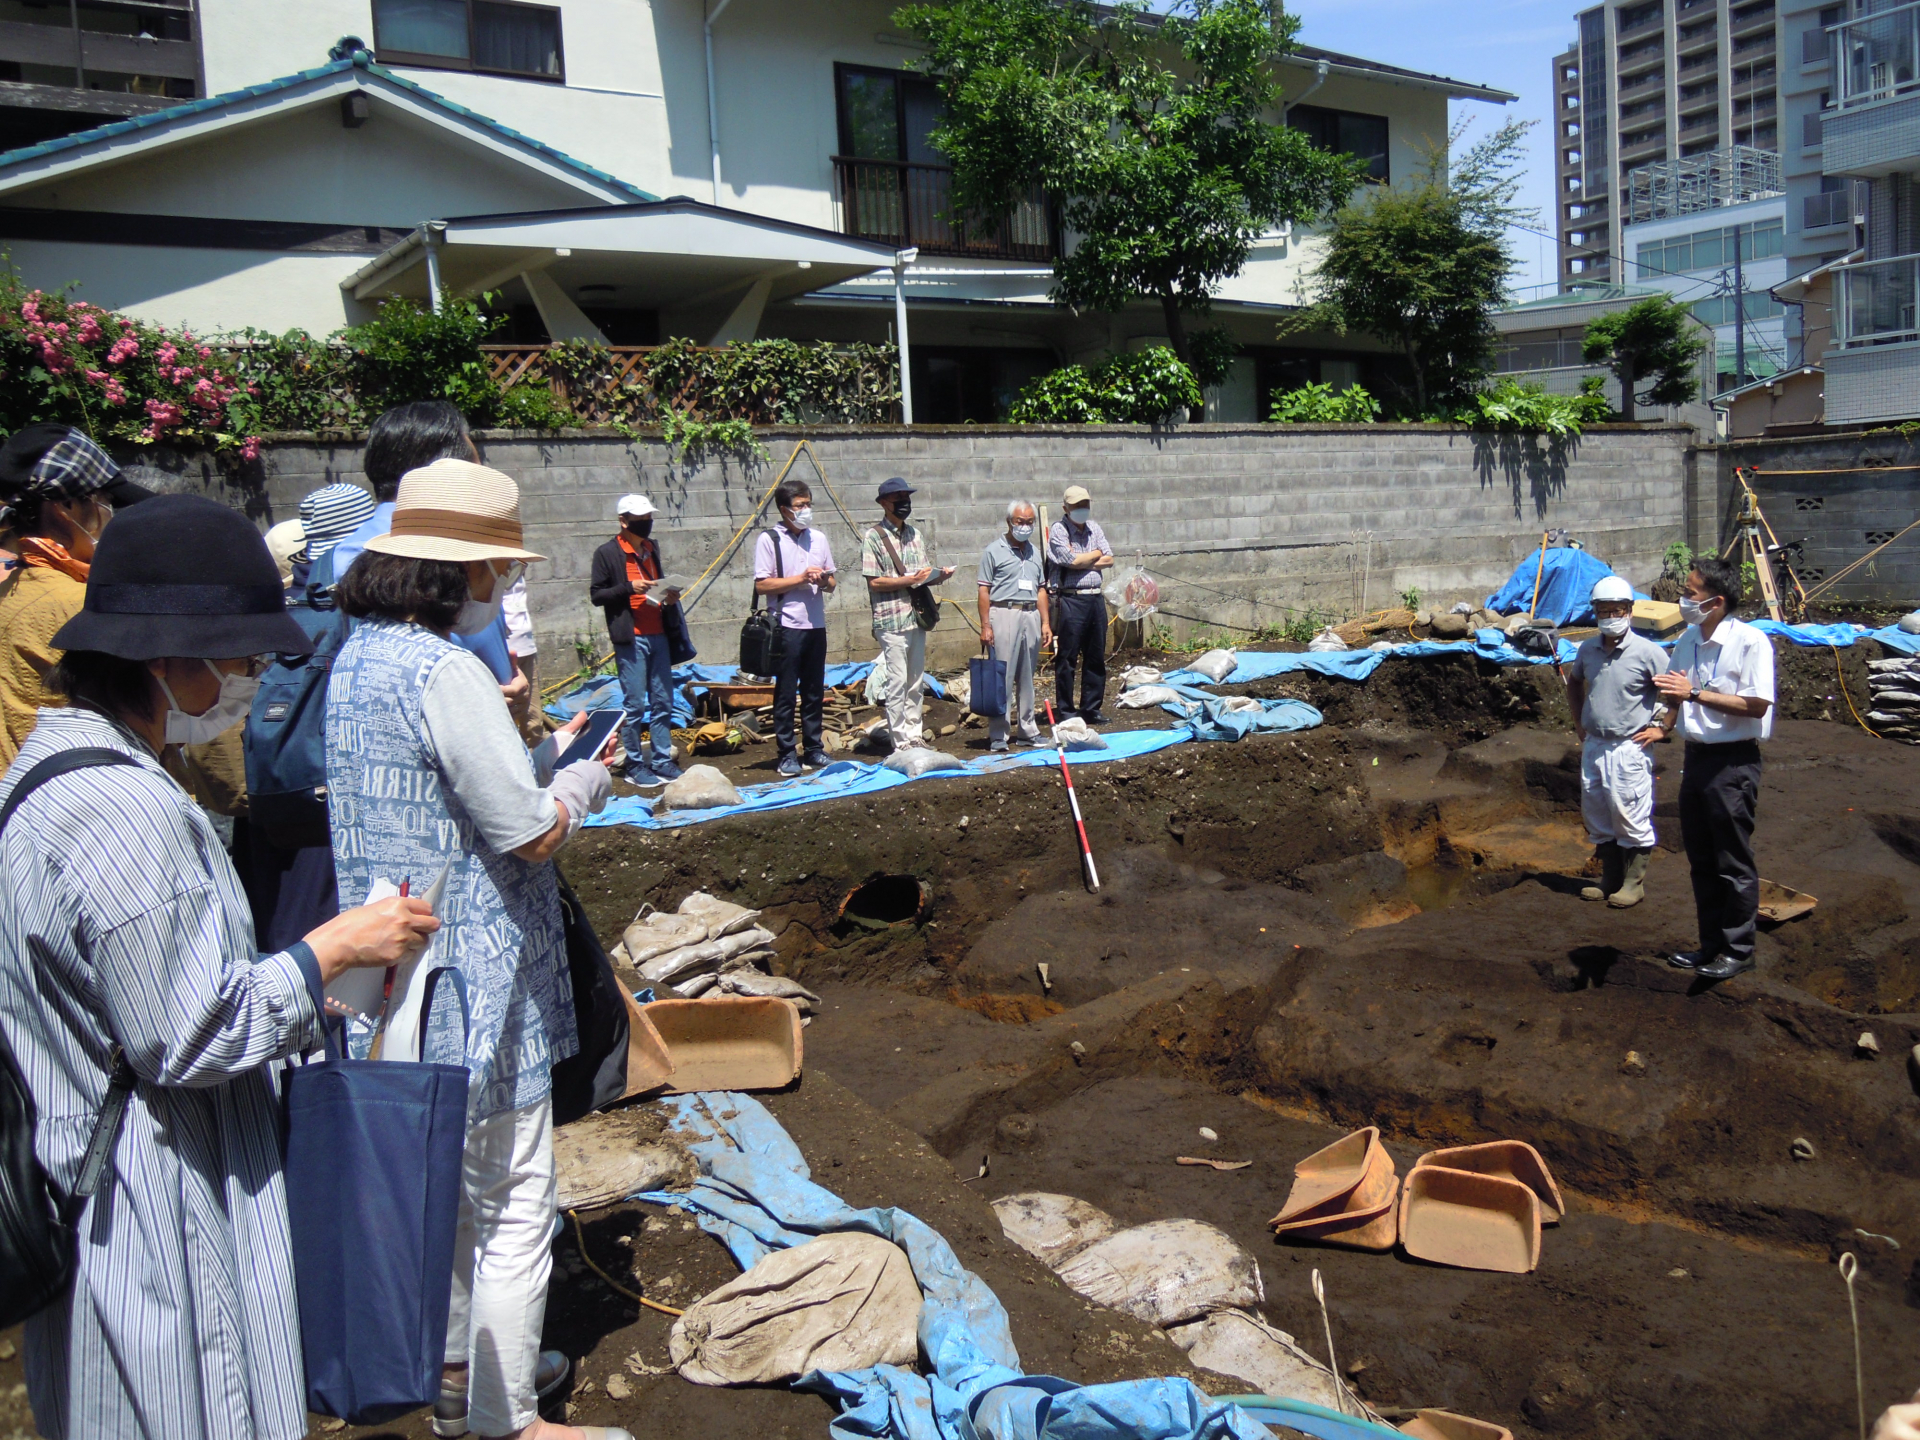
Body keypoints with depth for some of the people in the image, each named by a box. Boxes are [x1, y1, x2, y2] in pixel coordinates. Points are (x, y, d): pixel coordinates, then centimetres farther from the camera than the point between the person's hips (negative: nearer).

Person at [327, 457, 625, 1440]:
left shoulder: (355, 658, 6)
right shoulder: (444, 672, -22)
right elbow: (533, 834, -20)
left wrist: (537, 763, 14)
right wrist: (582, 783, -1)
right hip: (476, 982, -10)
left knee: (448, 1182, 25)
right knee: (511, 1206, 6)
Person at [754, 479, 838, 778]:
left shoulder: (818, 538, 13)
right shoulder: (769, 540, -3)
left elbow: (832, 583, 17)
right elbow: (761, 585, -9)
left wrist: (825, 580, -6)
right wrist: (801, 578, -14)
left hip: (816, 625, 5)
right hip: (787, 626, -5)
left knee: (814, 691, 9)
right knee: (786, 693, -1)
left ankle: (813, 749, 18)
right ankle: (787, 755, 5)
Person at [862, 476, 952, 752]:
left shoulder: (915, 534, 15)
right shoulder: (874, 537, -5)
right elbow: (875, 581, -12)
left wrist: (939, 575, -3)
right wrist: (910, 579, -18)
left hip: (917, 618, 7)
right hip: (891, 621, -6)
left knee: (916, 682, 11)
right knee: (897, 683, -4)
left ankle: (915, 735, 19)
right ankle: (901, 742, 1)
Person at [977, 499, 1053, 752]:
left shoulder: (1035, 552, 17)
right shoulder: (994, 551, -1)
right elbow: (984, 591, -5)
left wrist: (1046, 623, 11)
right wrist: (985, 626, -12)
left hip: (1031, 616, 6)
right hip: (1004, 615, -5)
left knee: (1027, 678, 11)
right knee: (1002, 677, -6)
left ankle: (1028, 729, 18)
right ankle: (997, 735, -3)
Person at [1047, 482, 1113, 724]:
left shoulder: (1094, 528, 14)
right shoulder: (1058, 530, -4)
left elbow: (1109, 559, 5)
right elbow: (1072, 561, -15)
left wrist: (1083, 562, -8)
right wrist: (1096, 554, 1)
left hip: (1096, 598, 6)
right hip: (1071, 599, -6)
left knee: (1096, 657, 9)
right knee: (1067, 658, -2)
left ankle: (1091, 709, 17)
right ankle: (1065, 711, 4)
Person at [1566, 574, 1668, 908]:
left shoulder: (1647, 652, -11)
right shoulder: (1588, 649, 5)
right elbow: (1574, 683, 25)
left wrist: (1661, 728, -9)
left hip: (1629, 750, -6)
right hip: (1593, 747, 6)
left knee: (1631, 818, 0)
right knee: (1597, 817, 13)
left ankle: (1634, 883, 13)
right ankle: (1610, 879, 26)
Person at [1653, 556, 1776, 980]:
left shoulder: (1750, 641, -14)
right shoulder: (1688, 639, 7)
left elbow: (1757, 705, -21)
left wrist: (1695, 693, -24)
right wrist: (1665, 725, 3)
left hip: (1733, 762, -7)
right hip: (1696, 756, 7)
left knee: (1734, 865, 3)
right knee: (1701, 861, 14)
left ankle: (1737, 950, 15)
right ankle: (1711, 944, 26)